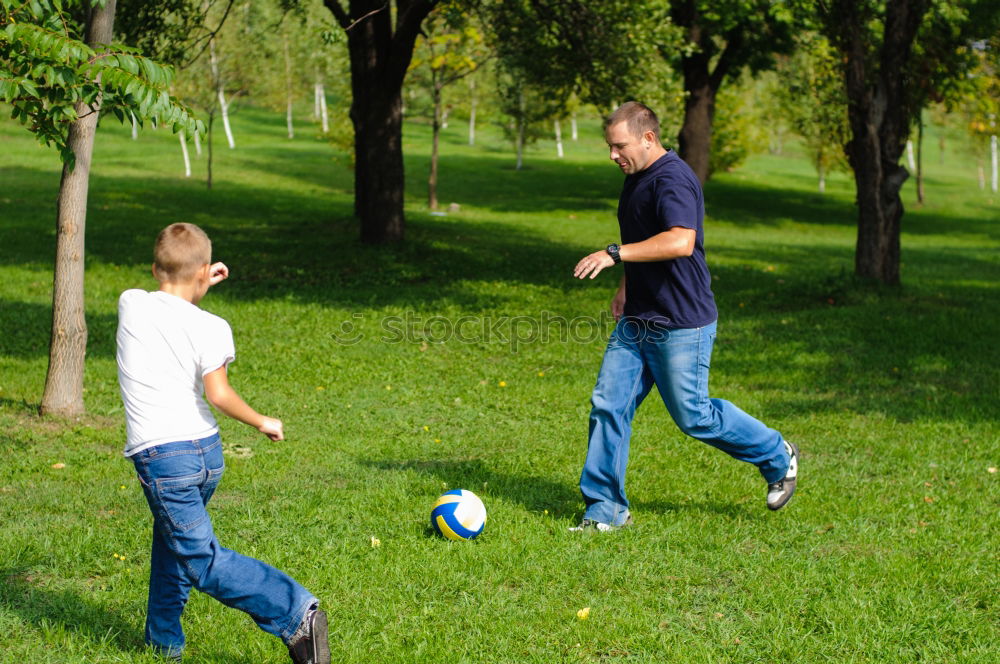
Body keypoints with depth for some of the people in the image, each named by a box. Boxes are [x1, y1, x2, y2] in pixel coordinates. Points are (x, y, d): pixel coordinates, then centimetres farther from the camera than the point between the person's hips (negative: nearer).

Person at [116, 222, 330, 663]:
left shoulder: (131, 304, 1)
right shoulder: (210, 327, -4)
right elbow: (218, 394, -13)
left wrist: (197, 286, 31)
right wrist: (263, 423, 0)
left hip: (159, 453, -3)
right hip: (206, 450, 3)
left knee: (202, 559, -9)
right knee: (172, 542, 26)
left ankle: (294, 613, -24)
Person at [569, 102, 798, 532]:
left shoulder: (673, 179, -20)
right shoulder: (635, 177, 12)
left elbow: (681, 241, -36)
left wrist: (615, 254, -37)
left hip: (681, 325, -9)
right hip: (635, 320, 9)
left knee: (693, 417, 1)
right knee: (608, 405, 1)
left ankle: (777, 457, 24)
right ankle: (605, 510, 7)